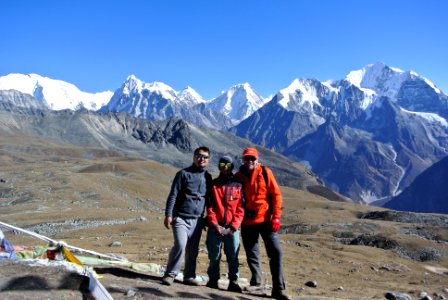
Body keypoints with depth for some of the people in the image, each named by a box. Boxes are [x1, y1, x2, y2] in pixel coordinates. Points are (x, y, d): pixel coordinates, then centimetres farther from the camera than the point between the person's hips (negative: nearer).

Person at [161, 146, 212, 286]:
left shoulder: (208, 177, 11)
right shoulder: (184, 173, -2)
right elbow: (173, 195, -4)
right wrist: (168, 214, -10)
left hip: (197, 220, 4)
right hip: (181, 218, -4)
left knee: (193, 250, 7)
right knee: (180, 245, -16)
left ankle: (189, 276, 20)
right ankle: (170, 274, -1)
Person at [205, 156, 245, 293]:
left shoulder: (238, 185, 7)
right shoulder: (213, 184, 9)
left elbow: (240, 208, 2)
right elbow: (209, 206, 3)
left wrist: (233, 227, -7)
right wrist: (214, 224, -8)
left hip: (232, 228, 0)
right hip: (215, 227, 0)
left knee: (233, 256, 0)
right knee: (214, 256, 5)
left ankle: (233, 282, 9)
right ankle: (213, 280, 18)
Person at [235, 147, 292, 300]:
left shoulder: (265, 173, -1)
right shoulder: (238, 176, 5)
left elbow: (276, 195, -2)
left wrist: (276, 217, -8)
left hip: (266, 220, -2)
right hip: (247, 223, 2)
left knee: (276, 252, -6)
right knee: (252, 255, 11)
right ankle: (256, 282, 29)